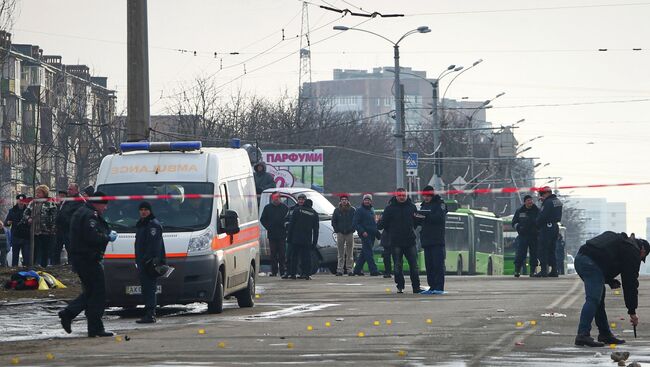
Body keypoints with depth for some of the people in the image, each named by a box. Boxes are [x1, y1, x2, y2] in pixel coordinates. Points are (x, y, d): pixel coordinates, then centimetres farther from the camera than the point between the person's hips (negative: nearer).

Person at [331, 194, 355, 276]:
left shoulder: (352, 210, 3)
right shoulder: (337, 210, 7)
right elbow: (333, 222, 11)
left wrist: (352, 229, -4)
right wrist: (337, 230, 2)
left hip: (349, 233, -1)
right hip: (340, 233, 1)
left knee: (349, 253, 2)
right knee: (340, 254, -1)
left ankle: (349, 269, 5)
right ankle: (339, 270, -2)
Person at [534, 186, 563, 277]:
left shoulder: (548, 202, -15)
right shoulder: (558, 202, 14)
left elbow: (542, 216, -17)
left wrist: (538, 225, -1)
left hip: (547, 228, -9)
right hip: (555, 227, 9)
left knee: (542, 250, -6)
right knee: (552, 250, 14)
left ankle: (544, 271, -11)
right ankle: (554, 271, 12)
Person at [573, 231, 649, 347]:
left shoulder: (621, 240, 32)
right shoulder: (633, 252, 6)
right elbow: (630, 282, 4)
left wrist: (611, 281, 19)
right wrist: (632, 311, 9)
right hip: (592, 263, -9)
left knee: (599, 298, 17)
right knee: (593, 299, -13)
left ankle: (605, 334, 20)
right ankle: (583, 335, -23)